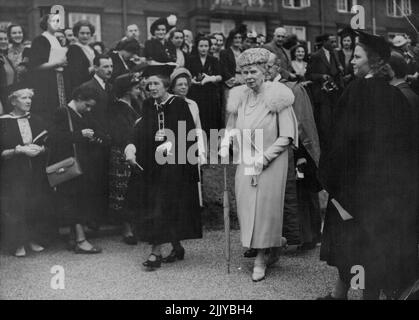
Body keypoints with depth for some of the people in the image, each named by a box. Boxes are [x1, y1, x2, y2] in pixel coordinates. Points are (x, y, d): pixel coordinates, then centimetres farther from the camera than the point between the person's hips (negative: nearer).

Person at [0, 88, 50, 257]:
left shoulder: (35, 121, 9)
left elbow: (47, 143, 13)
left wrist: (40, 149, -8)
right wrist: (19, 150, -18)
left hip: (36, 173, 4)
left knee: (36, 205, 4)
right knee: (16, 207, -5)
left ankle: (32, 239, 19)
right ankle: (18, 244, 6)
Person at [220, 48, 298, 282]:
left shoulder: (277, 97, -9)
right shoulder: (240, 98, 5)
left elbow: (286, 137, -10)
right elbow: (232, 128, 18)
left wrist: (264, 157, -16)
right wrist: (226, 144, -2)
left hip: (271, 164, -4)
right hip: (245, 163, 5)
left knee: (265, 208, 0)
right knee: (246, 207, 5)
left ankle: (261, 259, 11)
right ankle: (275, 241, 29)